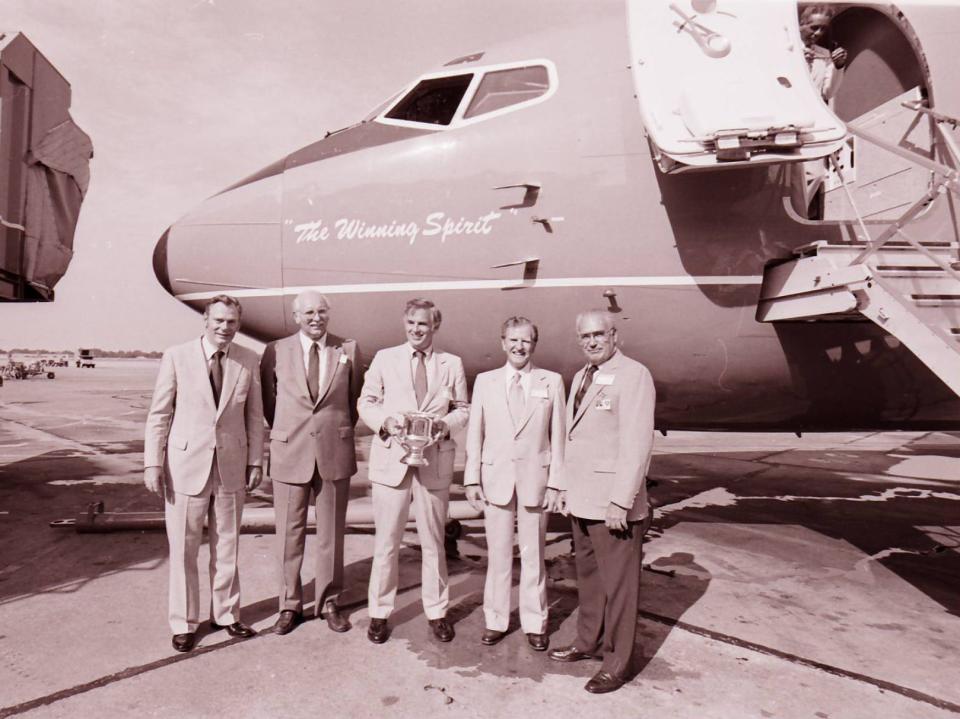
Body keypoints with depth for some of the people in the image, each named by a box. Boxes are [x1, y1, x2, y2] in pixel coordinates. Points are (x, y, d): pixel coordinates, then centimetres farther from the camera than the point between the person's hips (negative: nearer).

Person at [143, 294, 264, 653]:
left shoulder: (249, 361, 1)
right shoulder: (176, 356, -5)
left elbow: (254, 416, 5)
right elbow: (159, 414, -2)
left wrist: (255, 461, 2)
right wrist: (153, 463, -6)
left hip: (231, 466, 2)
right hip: (186, 465, -2)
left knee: (226, 546, 14)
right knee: (183, 549, 8)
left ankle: (225, 614, 31)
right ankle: (184, 623, 25)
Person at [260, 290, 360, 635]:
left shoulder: (348, 349, 1)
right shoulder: (276, 351, -2)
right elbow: (268, 400, 10)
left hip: (335, 453, 1)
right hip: (290, 453, 0)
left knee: (332, 533, 11)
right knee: (290, 534, 9)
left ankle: (328, 602, 27)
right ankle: (290, 604, 27)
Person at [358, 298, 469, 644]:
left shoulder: (452, 364, 6)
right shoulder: (384, 358, 5)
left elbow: (462, 409, 9)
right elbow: (365, 403, 7)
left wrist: (445, 424, -11)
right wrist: (385, 421, -13)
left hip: (435, 460, 1)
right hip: (391, 458, 0)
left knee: (433, 541, 12)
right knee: (386, 542, 6)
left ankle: (437, 612, 27)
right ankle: (379, 613, 22)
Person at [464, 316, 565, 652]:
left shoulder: (552, 382, 0)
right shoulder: (485, 381, 4)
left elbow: (558, 436, -1)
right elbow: (475, 433, 4)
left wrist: (556, 483, -4)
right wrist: (472, 479, 0)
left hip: (535, 479, -1)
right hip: (496, 478, 1)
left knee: (533, 555, 10)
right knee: (498, 554, 10)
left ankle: (535, 624, 25)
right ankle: (495, 620, 26)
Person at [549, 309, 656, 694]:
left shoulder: (633, 375, -12)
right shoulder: (581, 377, 14)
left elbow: (637, 443, -18)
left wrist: (620, 502, -20)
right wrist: (567, 487, 15)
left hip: (614, 503, -8)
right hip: (582, 500, 8)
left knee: (618, 582, 4)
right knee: (588, 576, 19)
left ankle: (617, 662, 18)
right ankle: (588, 641, 35)